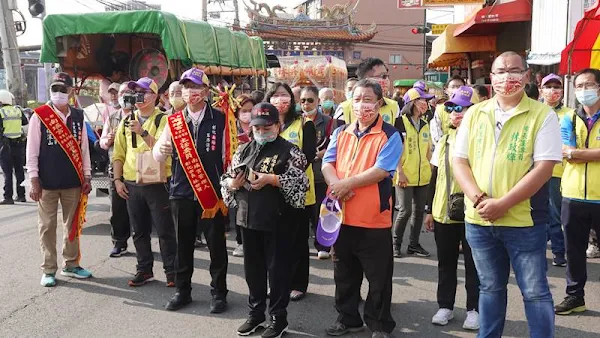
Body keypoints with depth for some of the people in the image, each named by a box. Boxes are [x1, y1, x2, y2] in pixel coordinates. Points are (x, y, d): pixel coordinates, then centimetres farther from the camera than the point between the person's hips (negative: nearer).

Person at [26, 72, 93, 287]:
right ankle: (49, 270, 16)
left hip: (73, 182, 3)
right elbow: (32, 151, -5)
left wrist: (87, 177, 6)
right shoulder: (39, 116, -5)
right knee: (47, 226, 5)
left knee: (73, 225, 11)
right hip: (47, 182, -3)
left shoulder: (78, 116, 5)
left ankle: (71, 264, 25)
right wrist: (34, 180, -9)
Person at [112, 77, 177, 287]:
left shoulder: (163, 120, -4)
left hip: (157, 183, -5)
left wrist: (143, 132, -27)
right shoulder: (126, 122, 12)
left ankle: (171, 271, 12)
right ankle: (144, 270, 25)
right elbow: (118, 154, 14)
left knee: (165, 230, 1)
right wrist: (117, 179, 6)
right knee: (139, 231, 13)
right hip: (132, 185, 5)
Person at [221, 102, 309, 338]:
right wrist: (232, 183, -7)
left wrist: (271, 179, -21)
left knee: (278, 269, 5)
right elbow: (226, 179, 15)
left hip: (277, 220, -5)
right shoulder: (244, 150, 11)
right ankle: (256, 313, 32)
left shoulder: (289, 151, -5)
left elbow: (300, 182, -14)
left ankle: (278, 318, 19)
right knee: (253, 268, 15)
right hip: (248, 218, 5)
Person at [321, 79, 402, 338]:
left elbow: (381, 171, -18)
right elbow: (327, 164, 2)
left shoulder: (389, 135, -7)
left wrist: (347, 183, -18)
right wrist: (336, 185, -18)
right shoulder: (341, 133, 10)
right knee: (344, 274, 18)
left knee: (378, 278, 8)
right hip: (342, 216, 5)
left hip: (374, 219, -5)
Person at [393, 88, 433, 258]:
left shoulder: (425, 125, 14)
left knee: (419, 210, 9)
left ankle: (414, 244, 21)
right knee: (405, 210, -7)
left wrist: (429, 169, 12)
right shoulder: (401, 122, -6)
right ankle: (396, 244, 10)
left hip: (422, 175, 6)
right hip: (405, 176, -6)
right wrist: (400, 172, -15)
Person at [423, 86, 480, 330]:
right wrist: (429, 210, 13)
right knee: (445, 262, 13)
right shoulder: (443, 141, 10)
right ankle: (445, 306, 26)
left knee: (472, 264, 6)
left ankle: (474, 309, 19)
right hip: (442, 213, 5)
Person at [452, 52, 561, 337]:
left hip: (523, 220, -3)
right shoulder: (474, 114, 6)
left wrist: (502, 204, -18)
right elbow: (459, 161, 4)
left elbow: (544, 167, -12)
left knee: (535, 291, 5)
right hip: (478, 219, 4)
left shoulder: (542, 115, -5)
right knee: (490, 288, 17)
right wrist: (479, 199, -12)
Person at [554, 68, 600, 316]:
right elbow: (567, 153, -8)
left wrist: (578, 152, -13)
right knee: (574, 249, 12)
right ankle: (575, 296, 25)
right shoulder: (569, 120, 7)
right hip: (574, 196, 3)